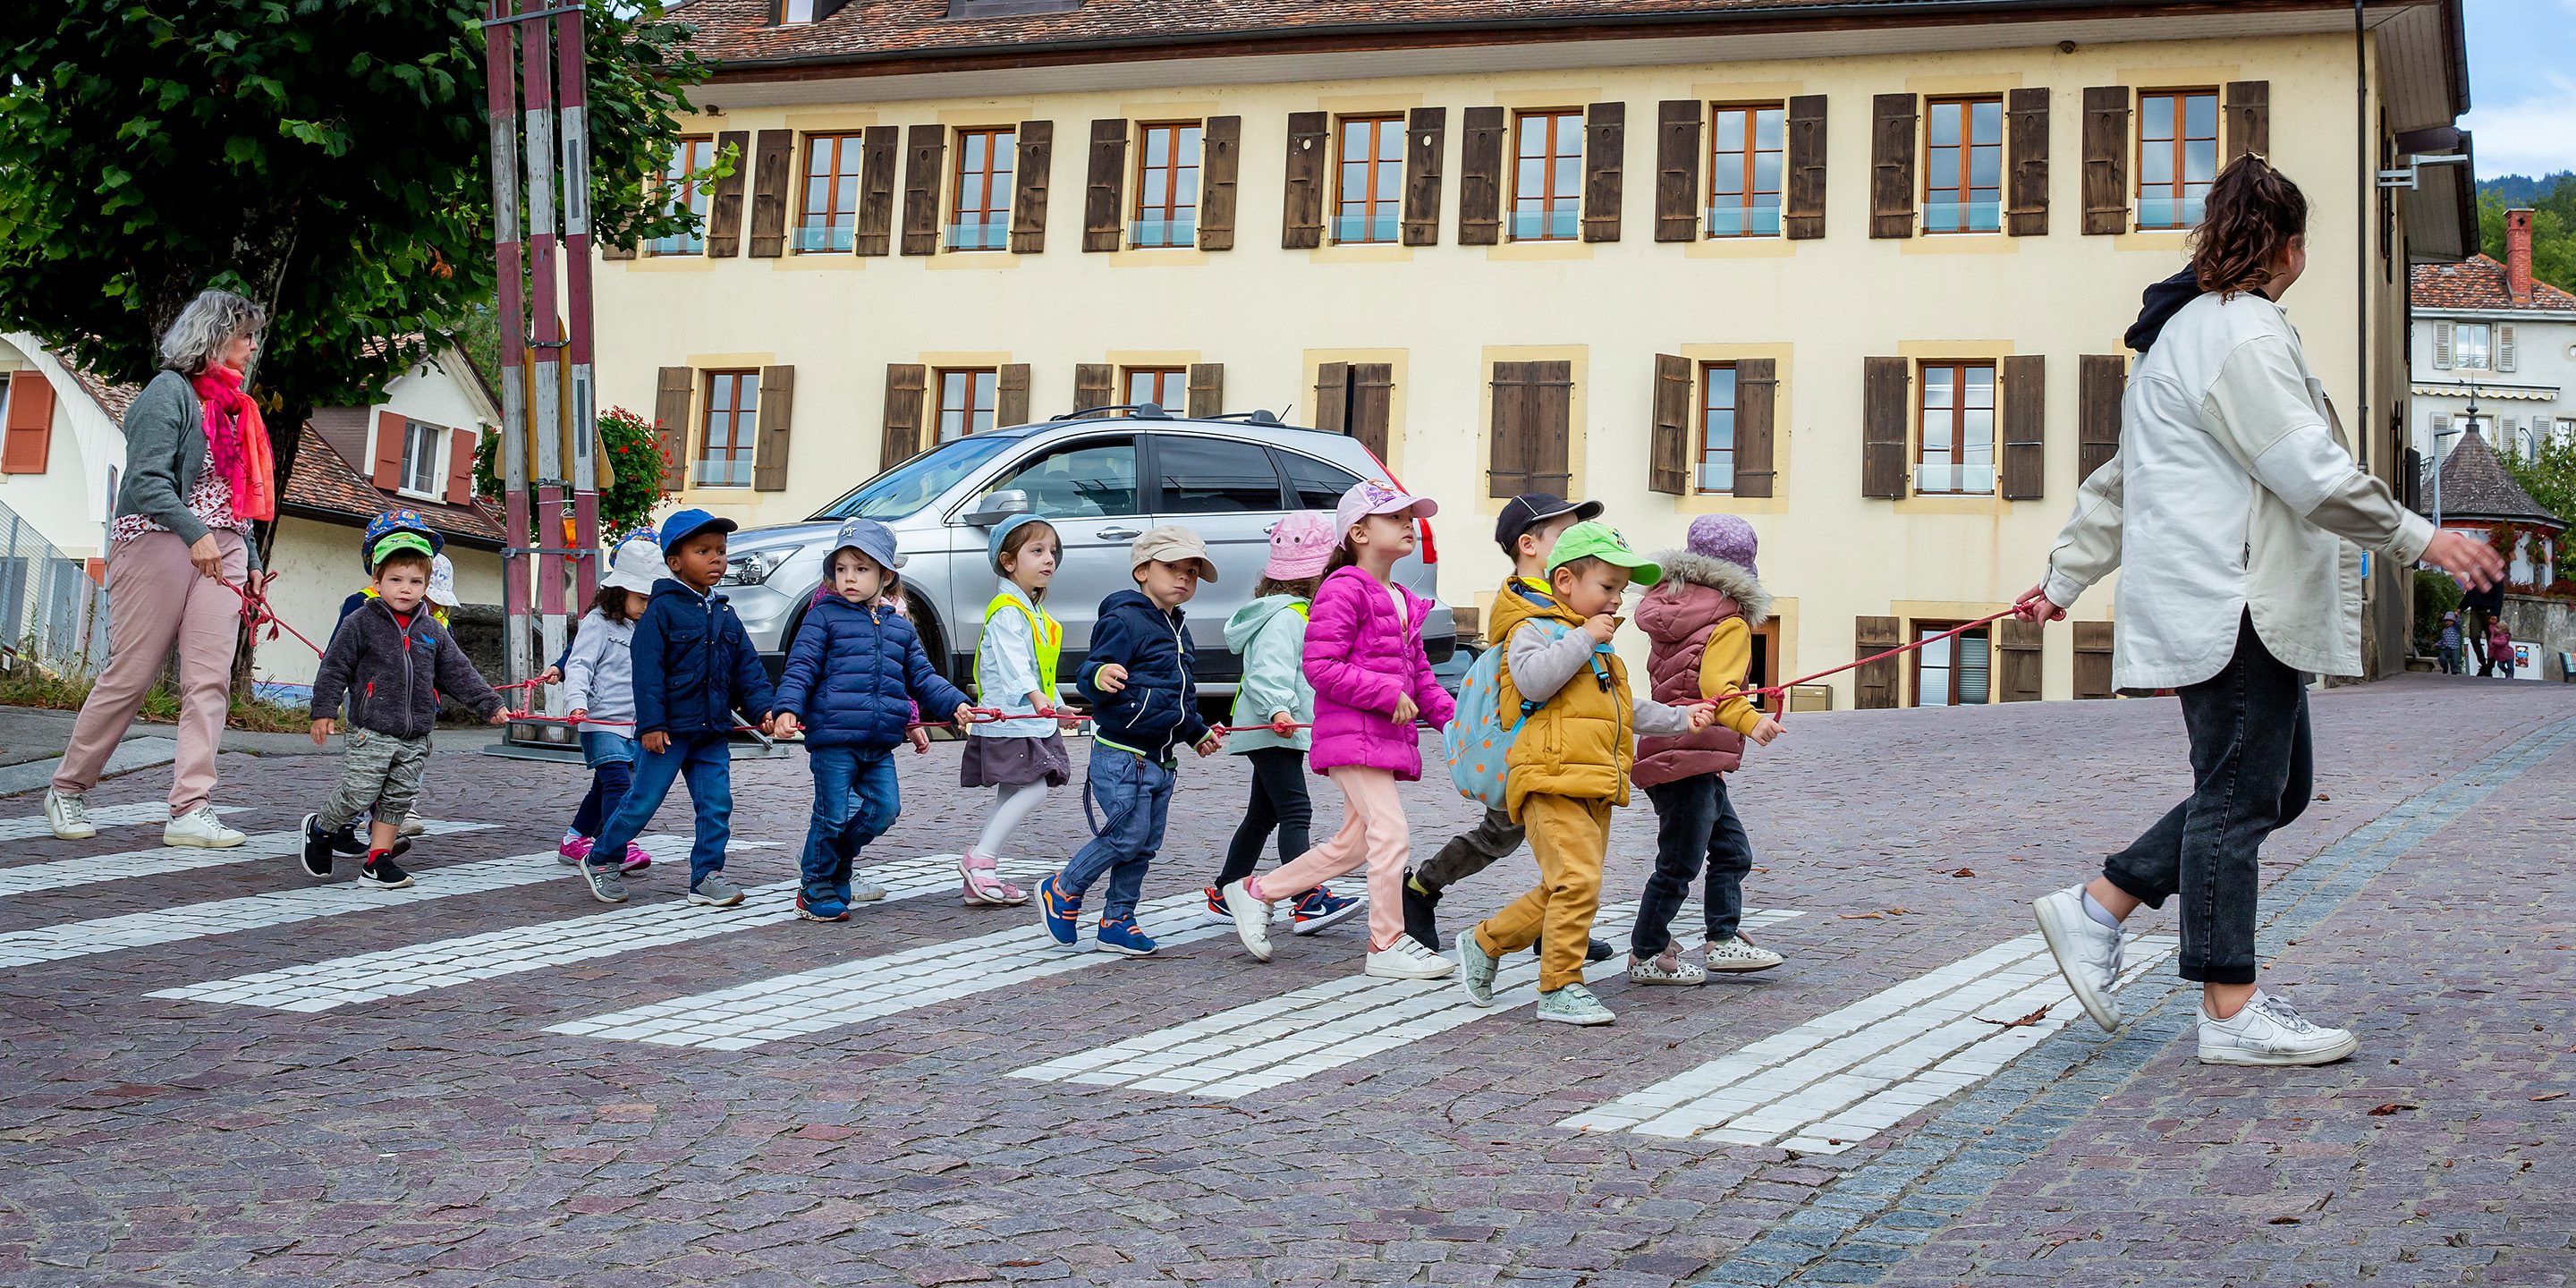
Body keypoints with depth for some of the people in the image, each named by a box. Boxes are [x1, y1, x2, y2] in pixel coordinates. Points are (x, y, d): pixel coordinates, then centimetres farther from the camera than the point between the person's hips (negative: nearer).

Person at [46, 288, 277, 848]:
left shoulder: (234, 404, 21)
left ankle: (191, 812, -11)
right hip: (160, 543, -7)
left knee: (210, 681, -6)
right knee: (130, 675, -3)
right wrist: (194, 533, -27)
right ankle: (67, 790, 14)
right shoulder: (170, 391, -4)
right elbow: (147, 479, -15)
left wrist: (252, 561, 18)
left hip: (222, 550, 7)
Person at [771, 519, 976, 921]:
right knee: (832, 815, -4)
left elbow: (921, 678, 19)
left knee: (883, 809, 6)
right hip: (833, 737, -5)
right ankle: (815, 890, 12)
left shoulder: (900, 627, 16)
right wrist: (788, 709, -21)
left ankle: (837, 876, 26)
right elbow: (800, 667, -5)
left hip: (880, 744, 5)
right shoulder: (824, 617, 1)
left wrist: (956, 704, 6)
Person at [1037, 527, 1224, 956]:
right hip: (1120, 755, -9)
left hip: (1160, 758, 9)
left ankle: (1117, 920, 19)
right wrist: (1099, 676, -42)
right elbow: (1086, 677, -20)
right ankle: (1061, 891, 8)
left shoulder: (1177, 630, 16)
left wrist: (1196, 732, 39)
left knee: (1144, 844, 9)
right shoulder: (1124, 621, -13)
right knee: (1127, 835, -11)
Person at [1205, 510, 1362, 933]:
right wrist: (1277, 710, -39)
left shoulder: (1297, 612, 18)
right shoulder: (1286, 616, -17)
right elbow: (1266, 671, -27)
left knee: (1262, 816, 15)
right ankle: (1310, 903, -25)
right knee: (1295, 813, -17)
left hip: (1274, 731, 11)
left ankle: (1224, 896, 23)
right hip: (1273, 732, -11)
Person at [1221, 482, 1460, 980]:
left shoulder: (1403, 602, 19)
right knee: (1390, 833, -12)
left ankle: (1256, 892, 25)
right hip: (1353, 736, -10)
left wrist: (1449, 716, 10)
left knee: (1352, 843, 13)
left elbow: (1419, 672, 25)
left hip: (1389, 738, 10)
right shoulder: (1344, 590, -10)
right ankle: (1387, 946, -2)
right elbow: (1320, 667, -17)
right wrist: (1389, 694, -18)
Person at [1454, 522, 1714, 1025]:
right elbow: (1534, 680, -24)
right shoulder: (1535, 629, -4)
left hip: (1595, 791, 10)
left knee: (1560, 893, 10)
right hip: (1551, 782, -10)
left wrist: (1679, 719, 28)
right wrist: (1583, 638, -17)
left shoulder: (1600, 647, 27)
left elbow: (1625, 710, 35)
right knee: (1577, 883, -18)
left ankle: (1483, 943, 26)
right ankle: (1560, 990, -11)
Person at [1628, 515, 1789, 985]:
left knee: (1732, 852, 16)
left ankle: (1722, 942, 19)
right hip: (1690, 757, -10)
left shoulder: (1673, 609, 15)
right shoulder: (1729, 621, -10)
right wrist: (1748, 720, -41)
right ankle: (1646, 956, 7)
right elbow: (1717, 685, -26)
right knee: (1679, 865, -1)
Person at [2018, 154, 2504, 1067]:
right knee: (2238, 796, -5)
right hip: (2232, 605, -10)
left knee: (2276, 788, 12)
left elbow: (2119, 479, 25)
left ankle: (2097, 909, 15)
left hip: (2241, 606, 10)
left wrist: (2065, 579, 28)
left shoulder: (2186, 332, 22)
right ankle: (2231, 1012, 1)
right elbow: (2312, 473, -19)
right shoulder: (2245, 332, -11)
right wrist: (2418, 540, -12)